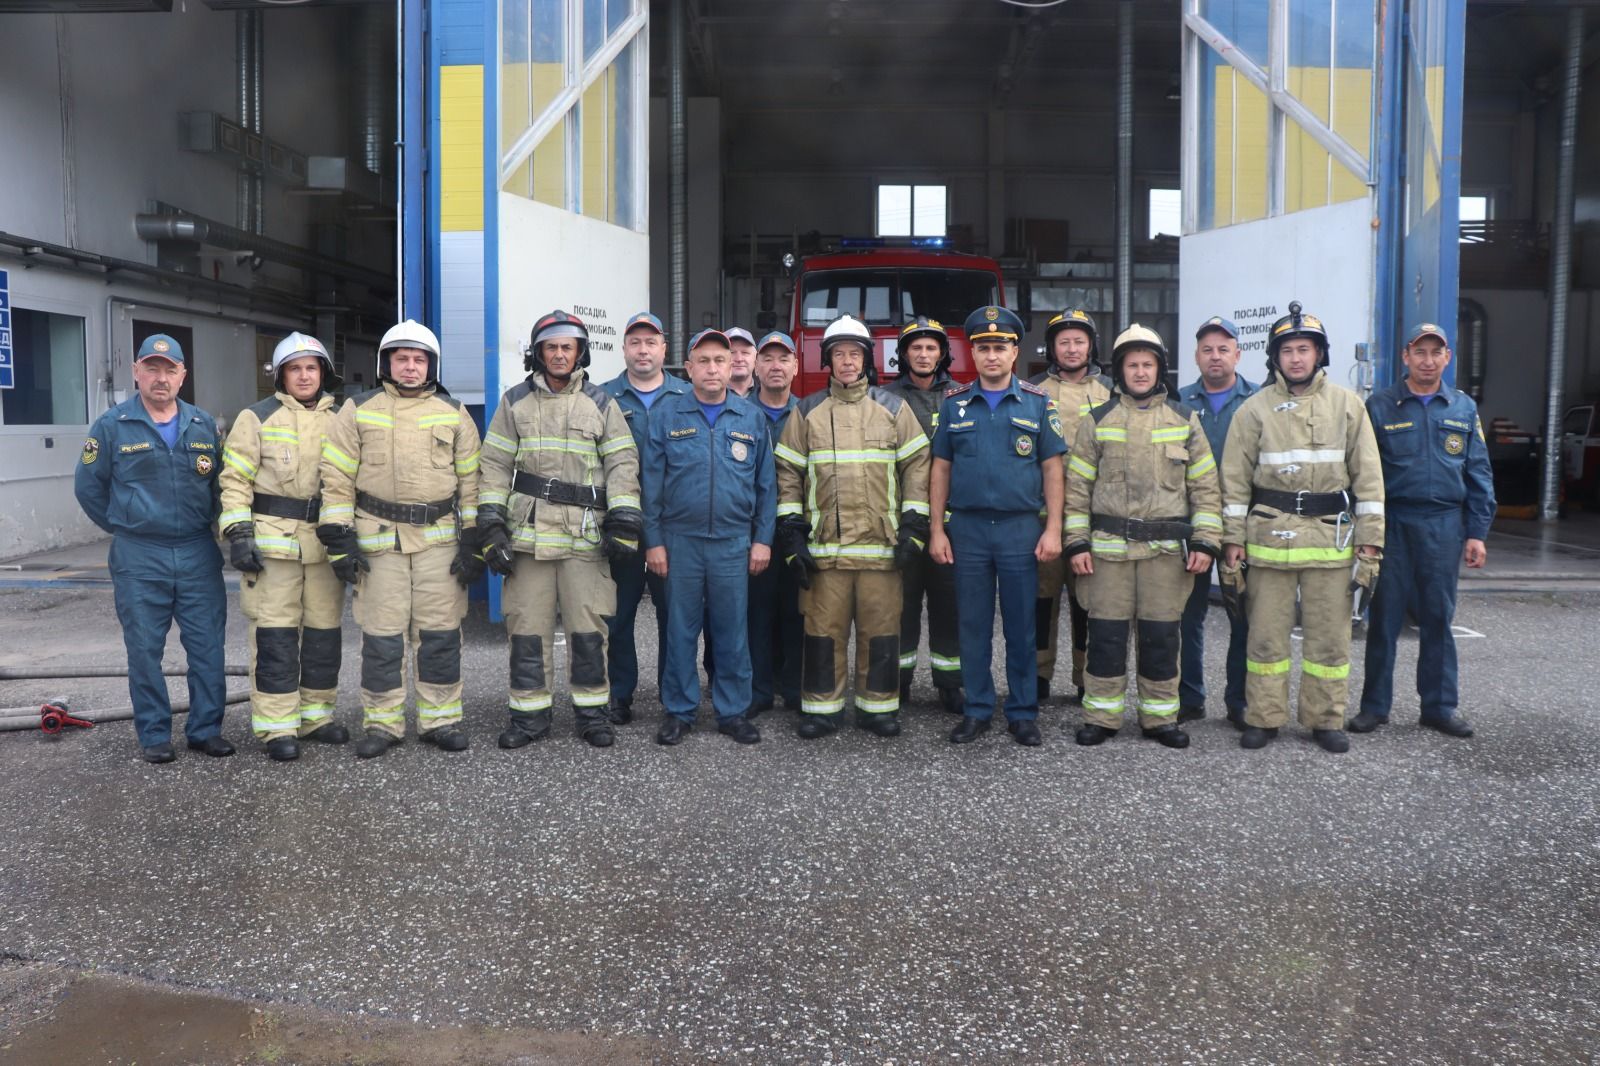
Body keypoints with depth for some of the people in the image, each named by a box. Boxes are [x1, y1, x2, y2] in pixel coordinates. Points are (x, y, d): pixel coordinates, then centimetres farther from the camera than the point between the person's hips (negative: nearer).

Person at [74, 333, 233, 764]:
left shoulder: (204, 425, 7)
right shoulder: (112, 426, -1)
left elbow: (220, 483, 17)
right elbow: (88, 487, 6)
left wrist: (205, 523, 10)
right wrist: (124, 527, 6)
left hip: (199, 555, 2)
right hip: (139, 559, -2)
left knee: (208, 646, 4)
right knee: (145, 650, 4)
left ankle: (206, 729, 15)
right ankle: (154, 735, 15)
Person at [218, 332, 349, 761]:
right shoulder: (257, 418, 2)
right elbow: (235, 480, -2)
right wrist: (239, 535, -11)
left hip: (326, 542, 4)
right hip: (273, 540, -4)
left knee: (325, 631, 8)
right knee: (275, 634, -4)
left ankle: (315, 715, 21)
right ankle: (277, 728, 2)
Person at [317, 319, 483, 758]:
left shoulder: (453, 413, 9)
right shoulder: (358, 411, 6)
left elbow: (470, 481, 7)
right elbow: (336, 479, 3)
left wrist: (472, 542, 1)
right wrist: (340, 540, -4)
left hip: (441, 537, 1)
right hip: (378, 539, -1)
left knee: (440, 632, 4)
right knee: (381, 635, 3)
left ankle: (440, 719, 15)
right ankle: (381, 723, 14)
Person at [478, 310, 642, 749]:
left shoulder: (601, 403, 7)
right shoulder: (515, 402, 9)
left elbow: (622, 464, 3)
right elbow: (495, 466, 7)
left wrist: (624, 523, -7)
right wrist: (491, 525, -1)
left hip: (585, 532, -1)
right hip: (528, 532, 1)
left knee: (588, 627, 2)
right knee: (527, 626, 5)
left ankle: (593, 712, 15)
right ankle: (530, 714, 16)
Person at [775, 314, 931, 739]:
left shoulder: (893, 409, 8)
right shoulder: (807, 412, 9)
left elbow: (917, 466, 6)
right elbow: (788, 473, 8)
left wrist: (913, 526, -2)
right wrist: (791, 532, 0)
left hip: (881, 542, 0)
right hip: (824, 543, 0)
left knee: (880, 627, 3)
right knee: (824, 628, 2)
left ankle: (877, 707, 16)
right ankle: (821, 708, 13)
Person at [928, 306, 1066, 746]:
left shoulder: (1038, 403, 3)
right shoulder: (954, 404, 7)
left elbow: (1052, 468, 1)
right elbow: (940, 469, 7)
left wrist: (1053, 529, -6)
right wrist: (937, 530, 1)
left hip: (1021, 528, -1)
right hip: (967, 528, 1)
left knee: (1021, 626, 5)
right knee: (973, 625, 7)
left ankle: (1023, 713, 16)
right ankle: (976, 711, 17)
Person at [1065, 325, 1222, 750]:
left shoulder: (1185, 420, 7)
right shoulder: (1098, 421, 5)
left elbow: (1205, 487, 7)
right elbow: (1077, 487, 5)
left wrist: (1205, 542, -1)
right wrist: (1077, 543, -2)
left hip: (1167, 547, 1)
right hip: (1109, 546, 0)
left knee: (1161, 634, 6)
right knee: (1106, 633, 2)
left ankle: (1159, 716, 19)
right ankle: (1101, 715, 14)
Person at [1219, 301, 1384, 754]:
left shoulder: (1347, 404, 6)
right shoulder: (1255, 408, 4)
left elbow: (1368, 475, 5)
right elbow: (1235, 478, 4)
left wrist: (1369, 537, 1)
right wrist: (1233, 537, -1)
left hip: (1330, 533, 1)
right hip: (1270, 532, 0)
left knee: (1329, 634, 6)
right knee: (1266, 632, 4)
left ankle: (1326, 719, 18)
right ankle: (1263, 718, 14)